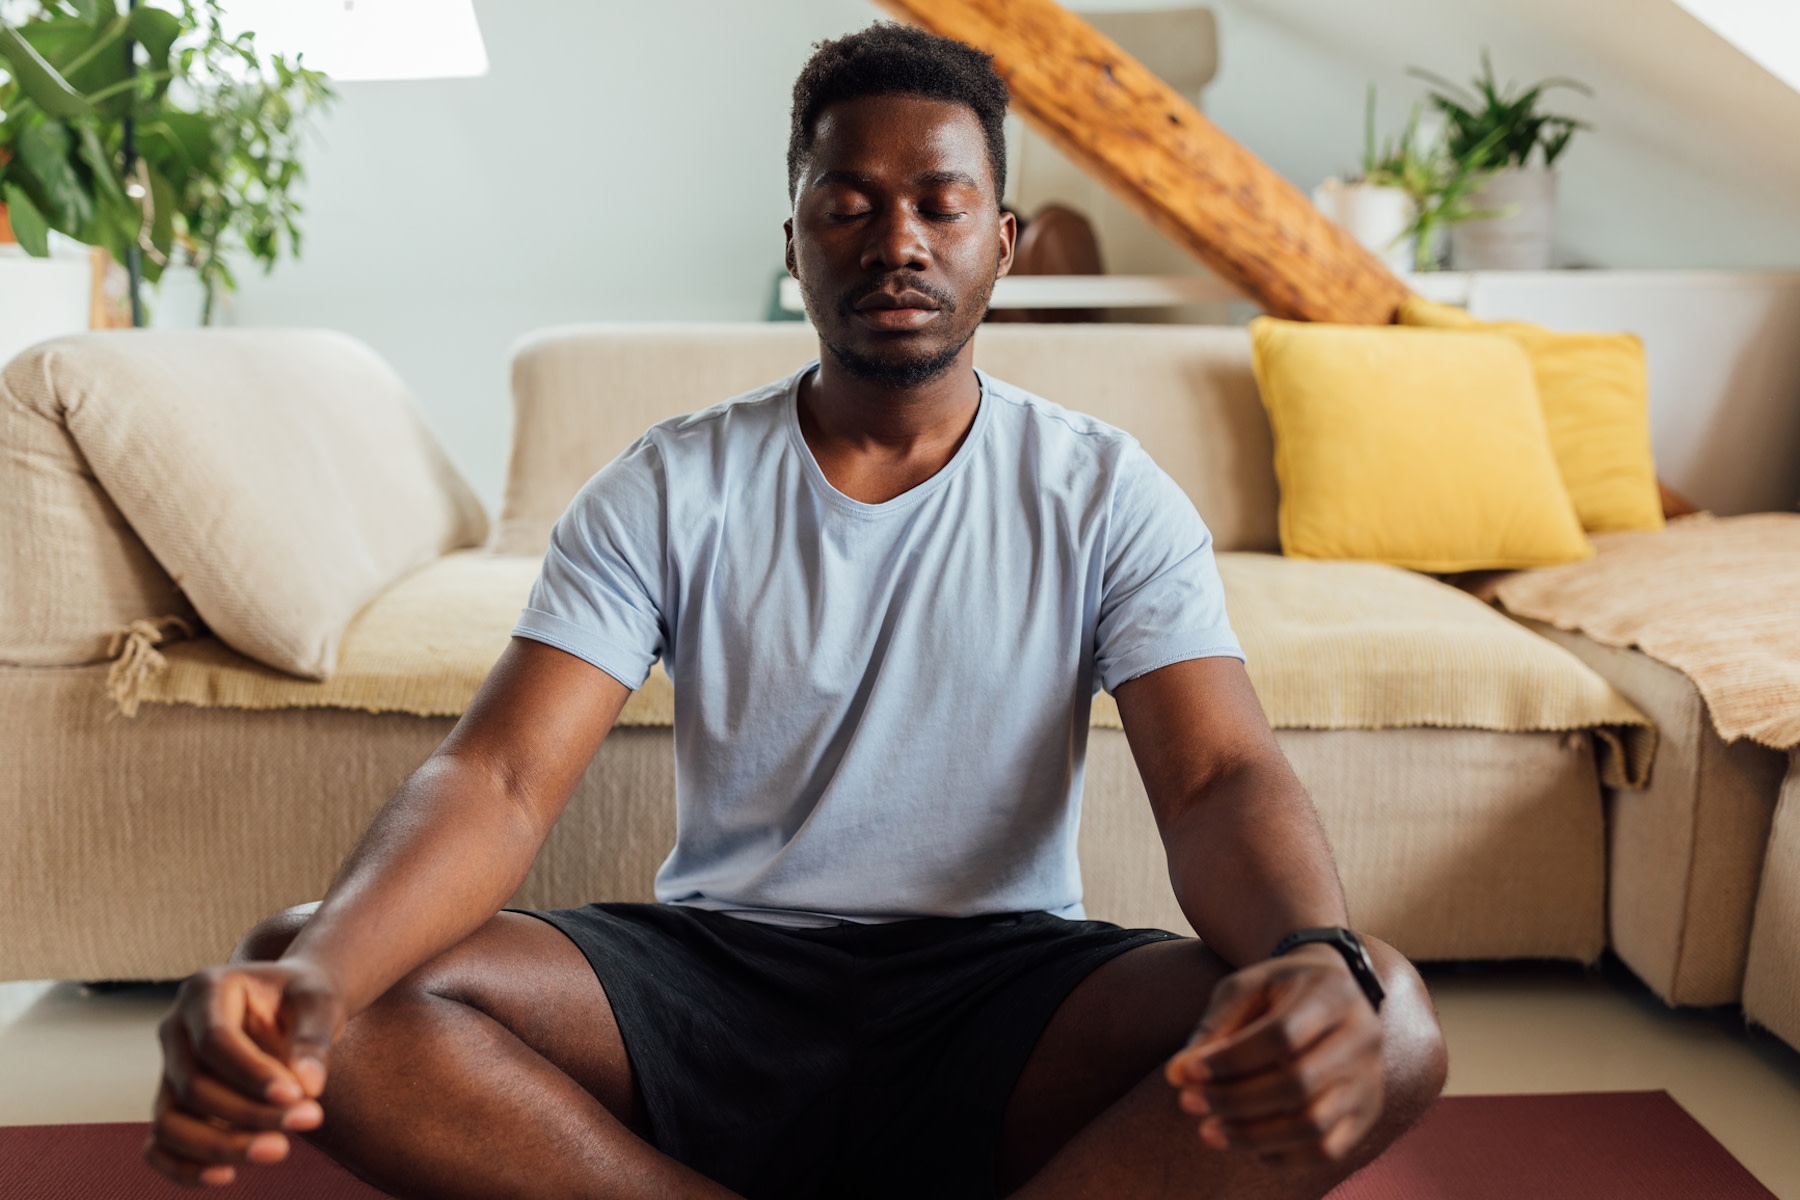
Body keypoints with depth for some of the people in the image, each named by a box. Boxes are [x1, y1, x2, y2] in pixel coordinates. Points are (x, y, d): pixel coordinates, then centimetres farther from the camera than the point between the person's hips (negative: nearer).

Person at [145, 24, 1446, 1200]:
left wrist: (1316, 961, -36)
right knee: (330, 987, -23)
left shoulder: (1105, 495, 1)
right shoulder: (670, 491, 0)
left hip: (999, 988, 0)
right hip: (708, 975, 1)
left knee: (1384, 1024, -28)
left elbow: (1223, 778, -11)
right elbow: (500, 779, -11)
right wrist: (313, 971, -33)